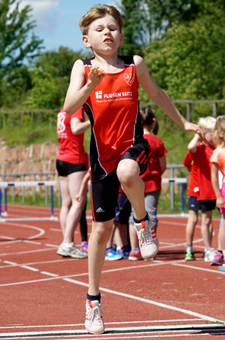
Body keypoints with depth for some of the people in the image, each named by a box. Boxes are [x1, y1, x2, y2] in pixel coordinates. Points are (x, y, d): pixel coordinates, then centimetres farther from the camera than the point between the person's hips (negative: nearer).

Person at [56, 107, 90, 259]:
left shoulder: (63, 111, 15)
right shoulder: (77, 108, -9)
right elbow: (76, 128, -26)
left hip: (61, 159, 9)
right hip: (74, 160, -9)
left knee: (67, 203, 6)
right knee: (78, 202, -11)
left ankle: (68, 243, 5)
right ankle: (67, 243, -18)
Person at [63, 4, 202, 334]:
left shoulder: (134, 65, 1)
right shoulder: (83, 68, -1)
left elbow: (156, 94, 18)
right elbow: (69, 107, -15)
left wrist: (183, 123, 25)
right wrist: (91, 84, -32)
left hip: (133, 145, -1)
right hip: (102, 153, 1)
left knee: (127, 172, -39)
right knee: (102, 227, 5)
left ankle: (143, 222, -8)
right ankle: (93, 298, 20)